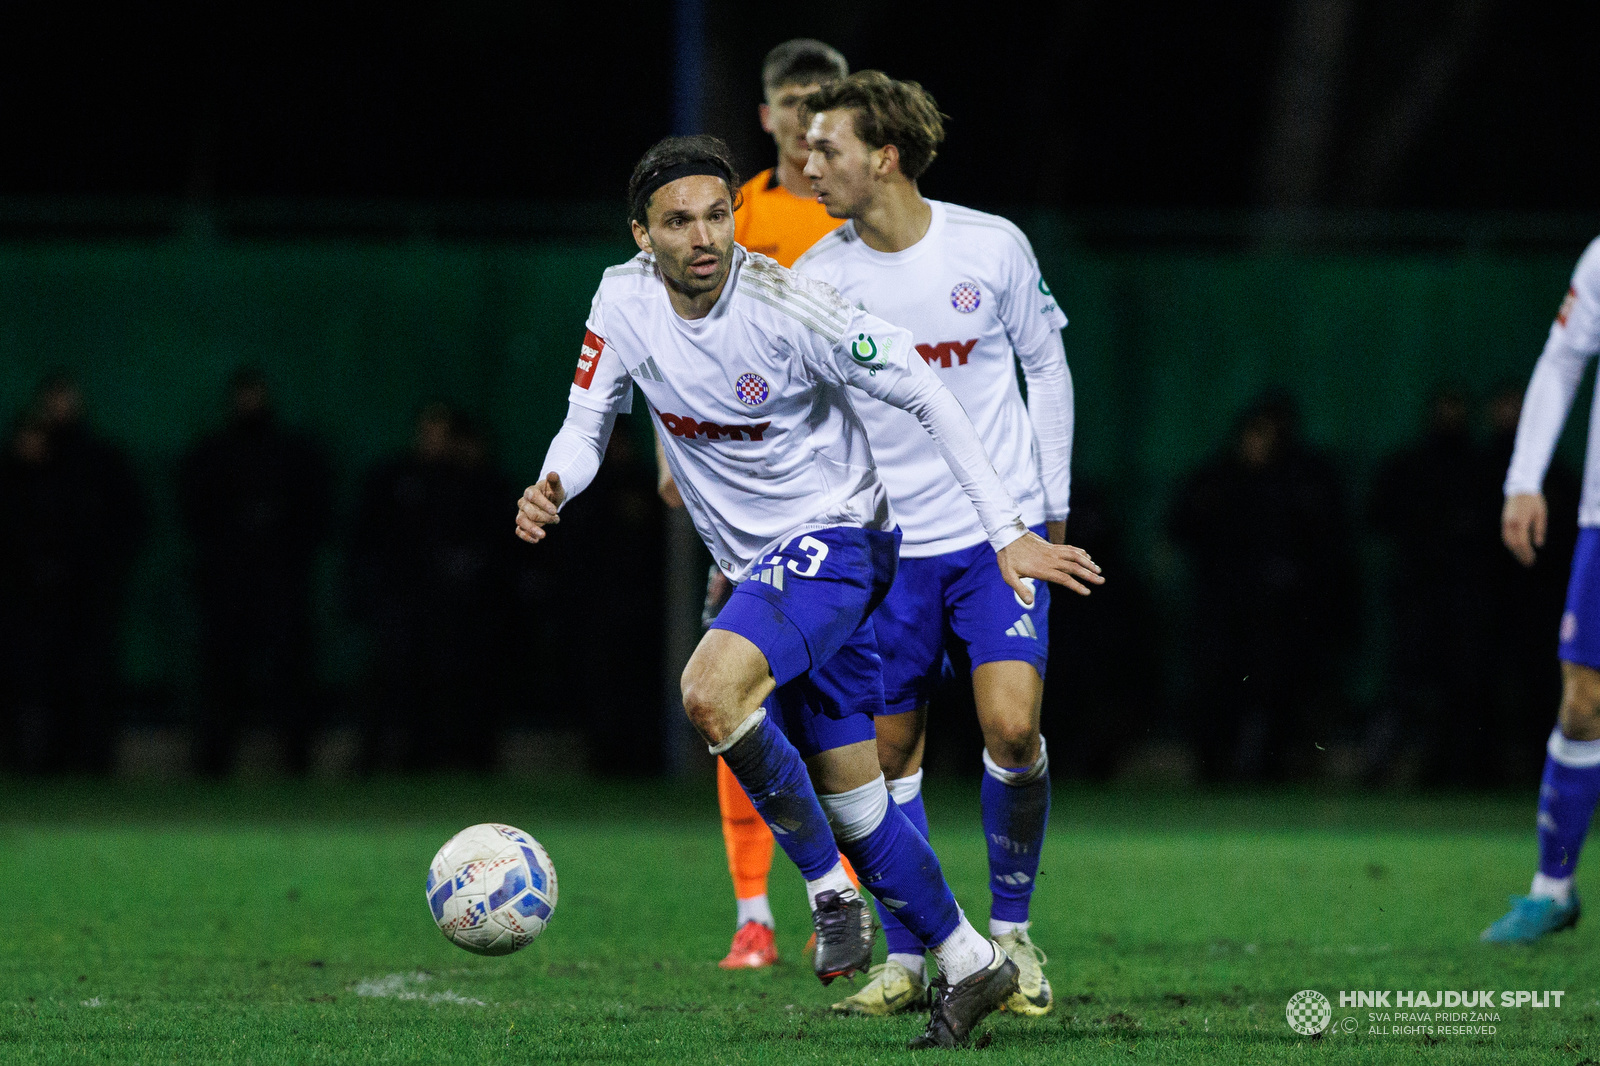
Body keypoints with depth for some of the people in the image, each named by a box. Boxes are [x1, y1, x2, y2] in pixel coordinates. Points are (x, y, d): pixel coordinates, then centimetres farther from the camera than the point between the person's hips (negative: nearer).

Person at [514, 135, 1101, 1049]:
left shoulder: (785, 305, -22)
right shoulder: (623, 302, -7)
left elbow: (926, 395, -16)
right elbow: (588, 424, 4)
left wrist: (1009, 532, -18)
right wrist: (552, 488, -21)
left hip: (834, 535, -7)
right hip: (754, 563, 7)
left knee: (711, 691, -31)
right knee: (850, 799, 11)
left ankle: (831, 889, -15)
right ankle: (968, 964, 27)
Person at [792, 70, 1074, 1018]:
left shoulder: (992, 247, -5)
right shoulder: (818, 277, -3)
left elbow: (1046, 364, 7)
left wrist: (1053, 503, 7)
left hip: (999, 529, -2)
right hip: (886, 543, 2)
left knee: (1012, 727, -16)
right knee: (891, 752, 3)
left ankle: (1012, 930, 4)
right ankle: (908, 960, 16)